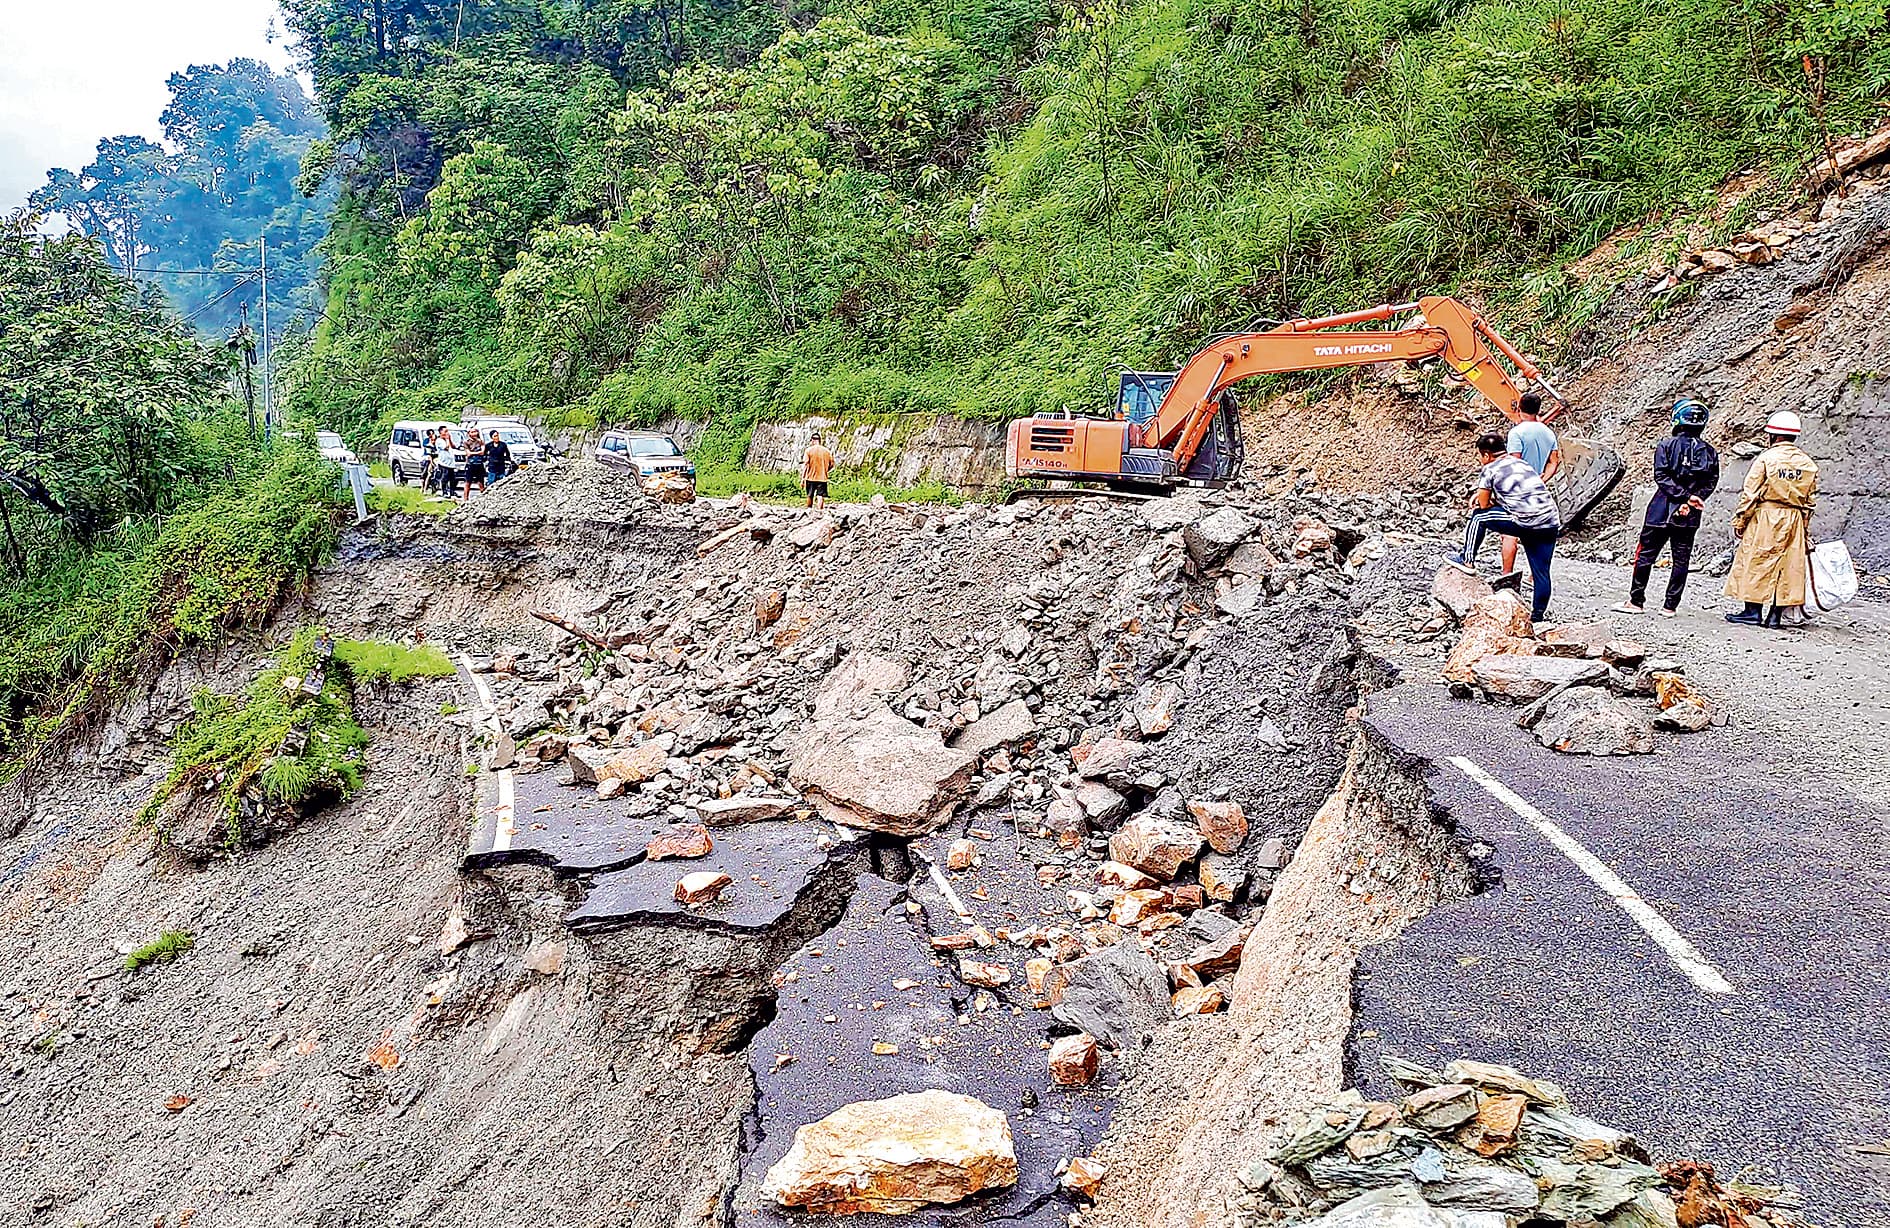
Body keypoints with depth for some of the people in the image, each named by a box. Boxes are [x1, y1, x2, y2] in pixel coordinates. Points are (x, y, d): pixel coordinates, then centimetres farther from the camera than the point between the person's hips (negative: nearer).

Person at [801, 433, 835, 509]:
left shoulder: (809, 450, -3)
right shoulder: (826, 451, 3)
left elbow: (805, 465, -7)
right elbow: (831, 465, 6)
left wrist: (802, 479, -6)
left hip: (811, 477, -1)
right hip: (822, 478, 1)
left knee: (810, 496, 13)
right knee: (820, 496, -3)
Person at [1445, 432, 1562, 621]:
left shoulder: (1490, 469, 3)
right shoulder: (1522, 463, 23)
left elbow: (1484, 504, 7)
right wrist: (1481, 493, 28)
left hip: (1526, 523, -7)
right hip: (1551, 523, 7)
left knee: (1479, 516, 12)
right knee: (1541, 572, 11)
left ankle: (1467, 561, 20)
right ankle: (1538, 614, 15)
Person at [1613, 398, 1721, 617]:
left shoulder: (1667, 445, -6)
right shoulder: (1710, 452, 5)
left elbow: (1662, 476, -13)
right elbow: (1710, 483, -2)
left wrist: (1687, 497, -12)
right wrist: (1690, 501, -9)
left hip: (1661, 511, -3)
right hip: (1690, 517, 3)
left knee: (1645, 555, 6)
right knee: (1681, 560, 9)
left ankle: (1636, 601, 8)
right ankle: (1670, 606, 11)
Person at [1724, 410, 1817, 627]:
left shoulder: (1766, 458, -9)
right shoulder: (1807, 463, 7)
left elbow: (1750, 494, -10)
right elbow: (1810, 500, 12)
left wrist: (1739, 520, -2)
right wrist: (1805, 530, 19)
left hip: (1765, 518, -5)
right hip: (1794, 520, 5)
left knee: (1755, 563, 2)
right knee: (1788, 565, 7)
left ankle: (1753, 611, 2)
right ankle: (1776, 615, 8)